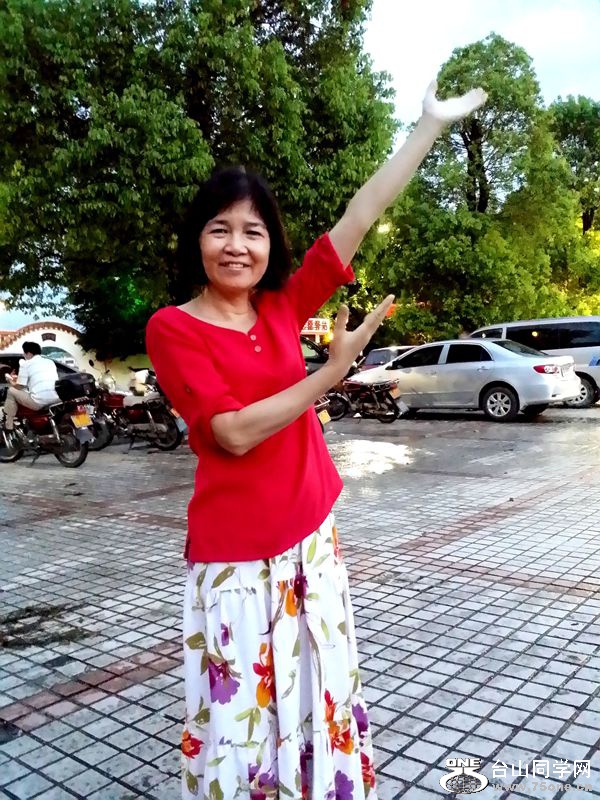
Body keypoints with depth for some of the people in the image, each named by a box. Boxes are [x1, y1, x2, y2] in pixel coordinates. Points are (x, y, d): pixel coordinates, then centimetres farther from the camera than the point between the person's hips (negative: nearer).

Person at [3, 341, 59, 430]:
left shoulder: (26, 364, 2)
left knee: (11, 391, 17)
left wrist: (11, 381, 27)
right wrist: (19, 378, 37)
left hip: (38, 402, -6)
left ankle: (8, 427, 19)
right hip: (55, 400, 6)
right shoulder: (50, 362, 19)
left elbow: (19, 387, 3)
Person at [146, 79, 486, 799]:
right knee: (240, 717, 7)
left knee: (319, 699, 18)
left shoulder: (285, 306, 4)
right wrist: (335, 369, -18)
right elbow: (235, 433, -18)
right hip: (235, 555, -5)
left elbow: (359, 217, 2)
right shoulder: (172, 328, -8)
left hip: (311, 538, 5)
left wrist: (433, 123, 3)